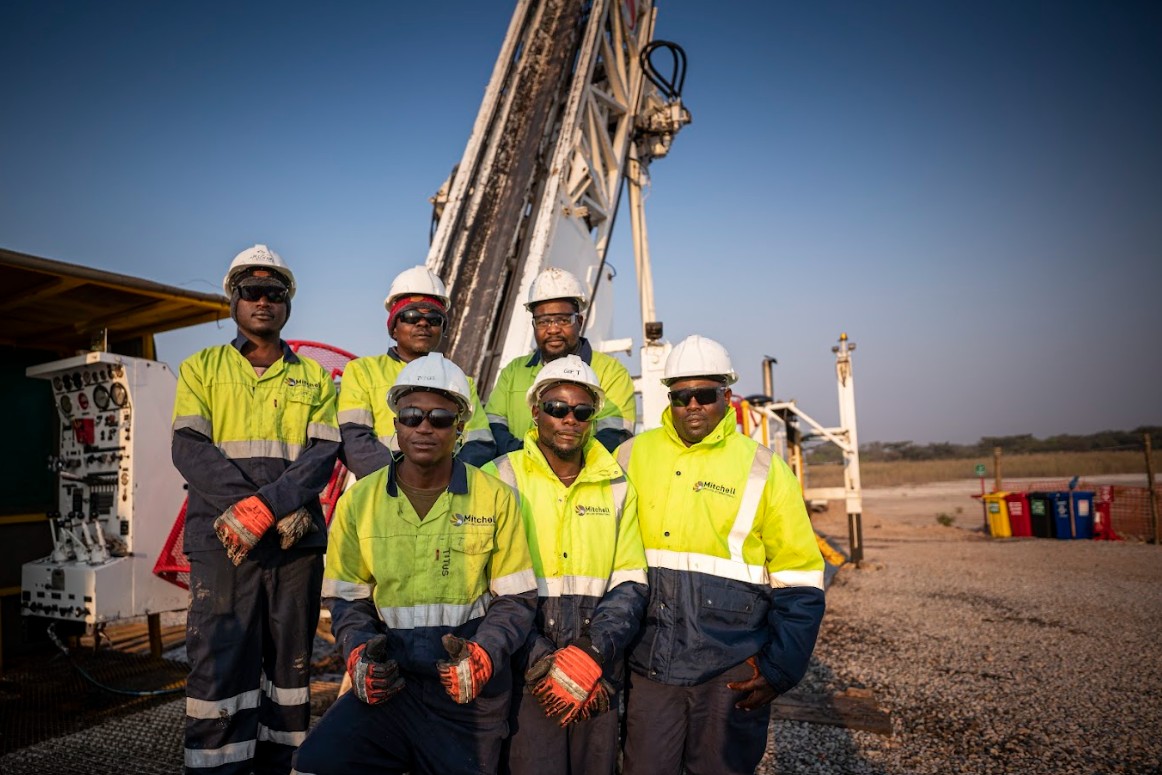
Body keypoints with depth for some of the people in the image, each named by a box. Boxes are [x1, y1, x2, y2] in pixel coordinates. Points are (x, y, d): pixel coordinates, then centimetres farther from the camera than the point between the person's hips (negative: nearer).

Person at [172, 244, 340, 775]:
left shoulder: (313, 378, 13)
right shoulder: (200, 368, 11)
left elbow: (323, 454, 0)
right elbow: (190, 451, -2)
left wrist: (265, 506, -18)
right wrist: (281, 512, -14)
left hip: (297, 545, 1)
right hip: (221, 542, -1)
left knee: (290, 666, 8)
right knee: (219, 666, -2)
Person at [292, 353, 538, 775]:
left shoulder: (495, 498, -5)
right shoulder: (359, 500, 1)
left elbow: (516, 599, -1)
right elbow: (348, 600, 7)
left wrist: (482, 654, -18)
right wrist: (359, 652, -11)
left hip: (470, 692, -1)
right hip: (388, 682, 1)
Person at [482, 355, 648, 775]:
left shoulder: (617, 486, 5)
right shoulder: (500, 479, -5)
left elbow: (630, 584, 2)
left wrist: (593, 653, -12)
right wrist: (543, 664, -13)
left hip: (599, 680, 3)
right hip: (525, 674, -3)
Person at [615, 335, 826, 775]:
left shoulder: (764, 470, -2)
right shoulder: (633, 455, 3)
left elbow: (800, 584, 0)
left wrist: (780, 670, -4)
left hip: (732, 671, -1)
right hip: (647, 665, 2)